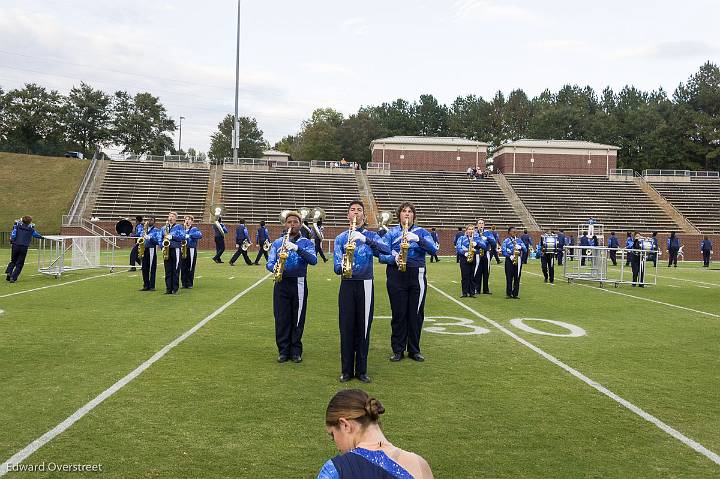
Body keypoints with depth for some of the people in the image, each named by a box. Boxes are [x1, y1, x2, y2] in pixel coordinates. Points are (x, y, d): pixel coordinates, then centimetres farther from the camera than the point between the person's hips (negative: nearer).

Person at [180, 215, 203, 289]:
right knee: (183, 268, 3)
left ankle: (189, 284, 5)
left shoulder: (194, 229, 5)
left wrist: (189, 235, -22)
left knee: (190, 268, -2)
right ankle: (184, 283, 11)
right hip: (182, 250, 3)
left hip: (191, 250, -3)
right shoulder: (181, 229, 16)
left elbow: (200, 235, -14)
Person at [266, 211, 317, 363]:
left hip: (299, 284, -1)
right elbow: (269, 263, 5)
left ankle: (296, 351, 15)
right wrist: (275, 268, -19)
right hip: (281, 284, 1)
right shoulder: (277, 242, 10)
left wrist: (297, 248, -25)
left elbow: (313, 260, -13)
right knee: (281, 318, 3)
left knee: (297, 318, 4)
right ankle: (283, 350, 14)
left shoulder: (306, 243, 4)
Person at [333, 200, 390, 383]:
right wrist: (343, 264, -26)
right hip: (347, 285, 0)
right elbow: (337, 267, -2)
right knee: (346, 328, 2)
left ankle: (362, 370, 14)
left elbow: (386, 250, -17)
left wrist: (365, 239, -31)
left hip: (365, 285, 0)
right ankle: (346, 370, 13)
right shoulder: (340, 238, 6)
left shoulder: (371, 235, 4)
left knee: (363, 327, 4)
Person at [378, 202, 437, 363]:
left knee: (416, 314, 5)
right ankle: (398, 350, 15)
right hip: (396, 276, -1)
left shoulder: (421, 232, 7)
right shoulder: (391, 233, 7)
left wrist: (418, 239, -24)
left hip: (417, 276, 1)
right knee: (398, 313, 3)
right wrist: (393, 258, -20)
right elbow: (382, 255, 0)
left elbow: (433, 249, -9)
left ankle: (414, 350, 18)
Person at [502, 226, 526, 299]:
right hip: (509, 260, -3)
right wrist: (510, 256, -18)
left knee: (517, 278, 3)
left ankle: (515, 294, 9)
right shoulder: (506, 241, 4)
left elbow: (525, 250, 10)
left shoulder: (519, 240, 14)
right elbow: (503, 251, -3)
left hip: (518, 261, 3)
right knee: (509, 278, -2)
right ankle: (509, 294, 5)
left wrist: (520, 247, -10)